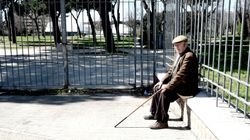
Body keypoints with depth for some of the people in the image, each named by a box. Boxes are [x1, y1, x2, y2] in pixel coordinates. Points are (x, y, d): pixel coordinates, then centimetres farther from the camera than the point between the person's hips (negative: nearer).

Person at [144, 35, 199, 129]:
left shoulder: (189, 56, -20)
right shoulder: (180, 54, 12)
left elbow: (181, 74, -26)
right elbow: (172, 70, 16)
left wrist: (168, 86, -26)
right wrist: (162, 81, 5)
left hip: (187, 87, -10)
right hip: (178, 83, 10)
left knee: (165, 93, -27)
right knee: (157, 88, 8)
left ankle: (162, 122, -18)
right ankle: (154, 113, 21)